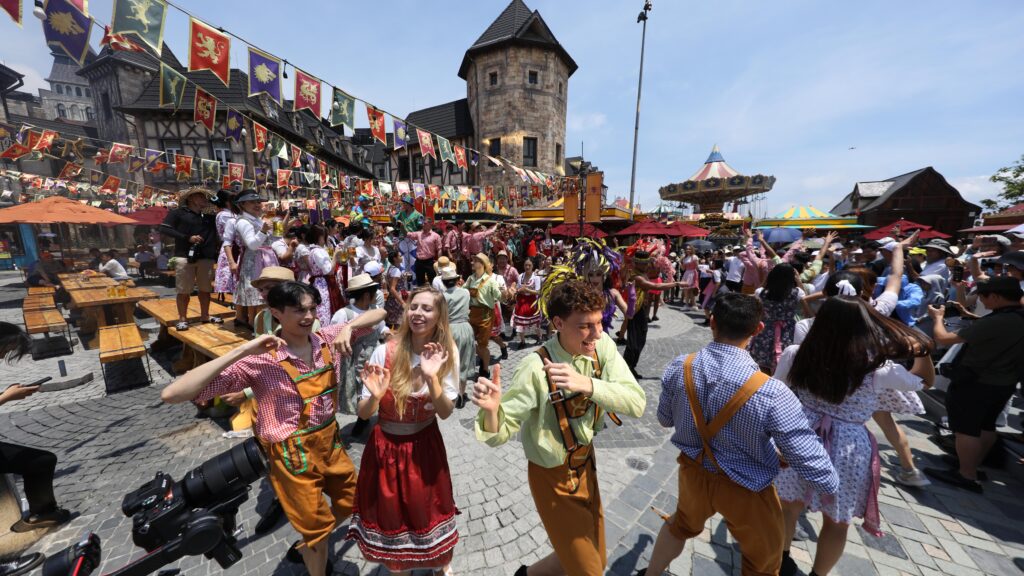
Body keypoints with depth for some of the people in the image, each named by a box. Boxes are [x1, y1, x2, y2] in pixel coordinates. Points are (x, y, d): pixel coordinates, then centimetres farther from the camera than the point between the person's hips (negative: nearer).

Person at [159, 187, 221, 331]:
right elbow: (164, 229, -5)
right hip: (184, 257, -4)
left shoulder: (209, 217, 16)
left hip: (206, 258, 4)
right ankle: (182, 319, 9)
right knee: (183, 290, 0)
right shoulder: (178, 213, 3)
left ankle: (205, 315, 21)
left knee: (205, 289, 10)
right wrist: (188, 238, -11)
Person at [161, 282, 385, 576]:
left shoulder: (327, 339, -10)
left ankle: (306, 547, 55)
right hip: (292, 454, -5)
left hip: (329, 440, 6)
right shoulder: (260, 360, -23)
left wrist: (348, 327, -24)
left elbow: (378, 313, -5)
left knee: (350, 502, 26)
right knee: (316, 524, 17)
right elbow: (172, 395, -27)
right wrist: (242, 351, -34)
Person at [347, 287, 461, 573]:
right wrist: (374, 397, -34)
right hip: (386, 447, -1)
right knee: (390, 515, 18)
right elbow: (363, 414, -12)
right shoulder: (386, 352, -20)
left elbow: (445, 413, -16)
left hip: (425, 446, 1)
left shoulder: (447, 353, -14)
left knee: (430, 511, 19)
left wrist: (432, 378, -32)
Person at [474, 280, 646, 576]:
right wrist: (492, 409, -47)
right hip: (554, 476, -5)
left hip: (586, 463, 6)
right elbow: (499, 433, -24)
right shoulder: (536, 369, -31)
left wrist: (586, 383, -41)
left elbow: (636, 403, -24)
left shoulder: (602, 346, -16)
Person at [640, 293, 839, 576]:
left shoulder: (679, 368, -21)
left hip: (693, 473, 4)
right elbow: (809, 458, -20)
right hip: (745, 491, -3)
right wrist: (832, 486, 3)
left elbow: (665, 419, -5)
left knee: (681, 524, 33)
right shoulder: (770, 393, -33)